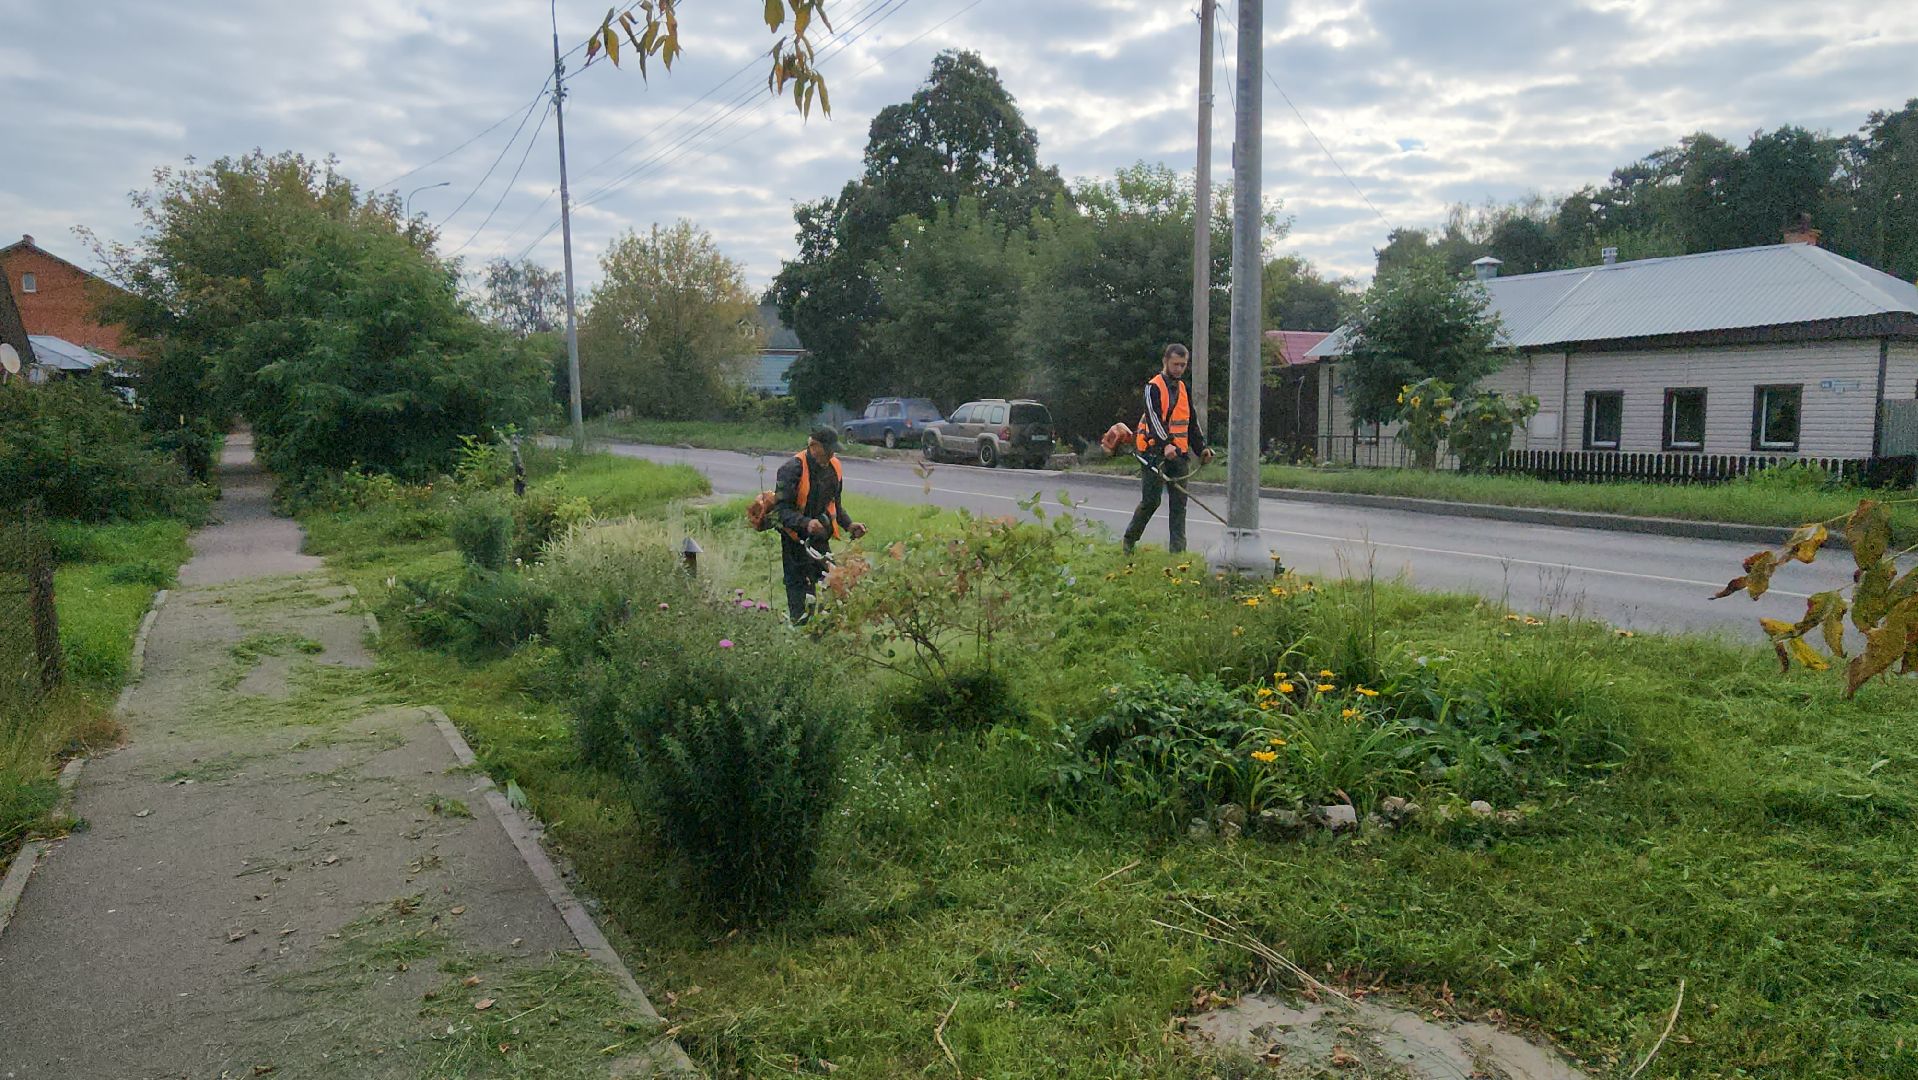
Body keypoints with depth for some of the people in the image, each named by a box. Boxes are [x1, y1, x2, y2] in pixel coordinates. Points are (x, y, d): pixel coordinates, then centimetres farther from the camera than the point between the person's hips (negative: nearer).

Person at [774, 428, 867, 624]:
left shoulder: (834, 467, 5)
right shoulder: (792, 469, -18)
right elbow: (781, 510, -21)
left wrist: (848, 524, 3)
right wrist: (806, 523, -37)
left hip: (821, 538, 7)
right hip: (797, 539, -6)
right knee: (799, 586, -5)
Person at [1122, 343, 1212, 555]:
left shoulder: (1184, 389, 18)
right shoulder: (1154, 387, -6)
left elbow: (1191, 422, 24)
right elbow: (1153, 417, -20)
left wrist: (1201, 447, 14)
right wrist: (1166, 444, -35)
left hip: (1180, 454, 6)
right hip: (1155, 452, -6)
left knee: (1179, 504, 1)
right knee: (1151, 501, -3)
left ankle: (1177, 549, 2)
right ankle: (1129, 539, 17)